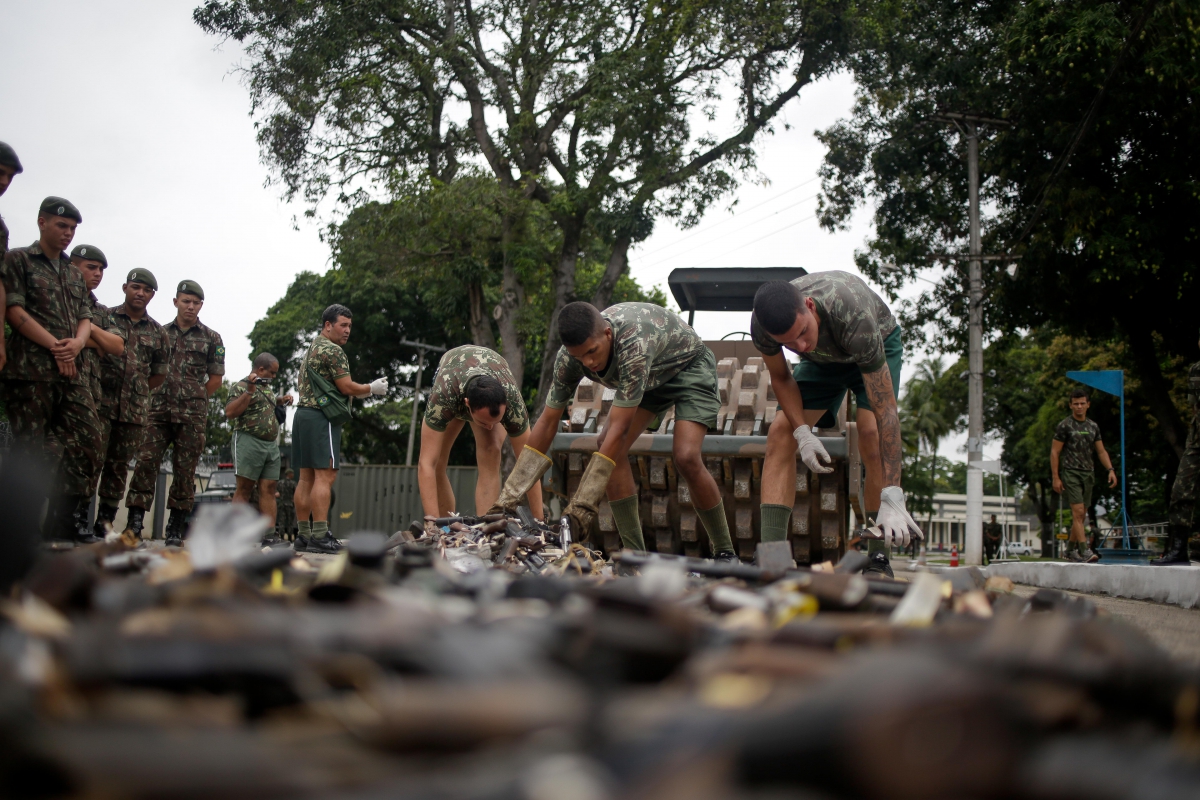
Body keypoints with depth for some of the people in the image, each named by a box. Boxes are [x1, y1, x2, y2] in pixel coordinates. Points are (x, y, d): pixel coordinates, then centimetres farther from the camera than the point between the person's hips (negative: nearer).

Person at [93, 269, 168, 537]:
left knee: (119, 465, 7)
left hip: (135, 411, 3)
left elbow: (159, 375, 19)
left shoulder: (157, 333, 12)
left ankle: (105, 520, 14)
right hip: (101, 403, -3)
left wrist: (137, 391, 11)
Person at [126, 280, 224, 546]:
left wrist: (193, 399, 3)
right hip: (158, 411, 1)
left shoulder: (211, 338, 10)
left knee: (185, 469, 0)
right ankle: (134, 521, -10)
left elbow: (215, 379, 8)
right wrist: (156, 394, 2)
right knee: (146, 461, -10)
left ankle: (176, 529, 7)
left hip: (192, 415, -1)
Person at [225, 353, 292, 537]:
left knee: (268, 489, 1)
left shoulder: (267, 387, 21)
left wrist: (280, 401, 19)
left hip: (271, 444, 8)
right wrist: (249, 391, -22)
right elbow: (230, 412, -17)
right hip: (249, 442, -8)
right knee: (244, 488, -7)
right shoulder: (241, 386, -5)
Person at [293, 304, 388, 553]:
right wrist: (372, 388, 4)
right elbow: (347, 387, -14)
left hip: (303, 413, 10)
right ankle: (319, 536, -17)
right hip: (321, 417, -10)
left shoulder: (311, 350, 22)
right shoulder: (332, 350, -9)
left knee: (307, 477, 8)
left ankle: (303, 536, 8)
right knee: (325, 476, -12)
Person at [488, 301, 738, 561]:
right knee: (608, 448, -12)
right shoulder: (568, 358, -23)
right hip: (651, 377, 7)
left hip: (689, 365, -6)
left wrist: (581, 506, -44)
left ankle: (725, 553, -5)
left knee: (686, 457, -24)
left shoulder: (634, 344, -43)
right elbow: (548, 422, -15)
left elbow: (619, 429, -42)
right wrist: (507, 498, -18)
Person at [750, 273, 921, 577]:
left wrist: (891, 499, -48)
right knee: (780, 435, -15)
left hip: (879, 344, -4)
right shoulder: (762, 325, -33)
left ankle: (878, 558, -18)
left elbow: (886, 411, -44)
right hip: (823, 357, 4)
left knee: (871, 434, -26)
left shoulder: (854, 318, -45)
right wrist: (803, 434, -26)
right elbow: (781, 377, -10)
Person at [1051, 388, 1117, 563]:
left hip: (1087, 474, 6)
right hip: (1070, 473, -6)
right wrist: (1056, 477, -10)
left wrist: (1111, 470, 1)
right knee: (1078, 512, -16)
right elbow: (1054, 452, -4)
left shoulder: (1093, 427, 14)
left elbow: (1101, 451, 17)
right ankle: (1084, 551, -21)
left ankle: (1070, 549, 19)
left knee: (1081, 516, 8)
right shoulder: (1064, 426, -2)